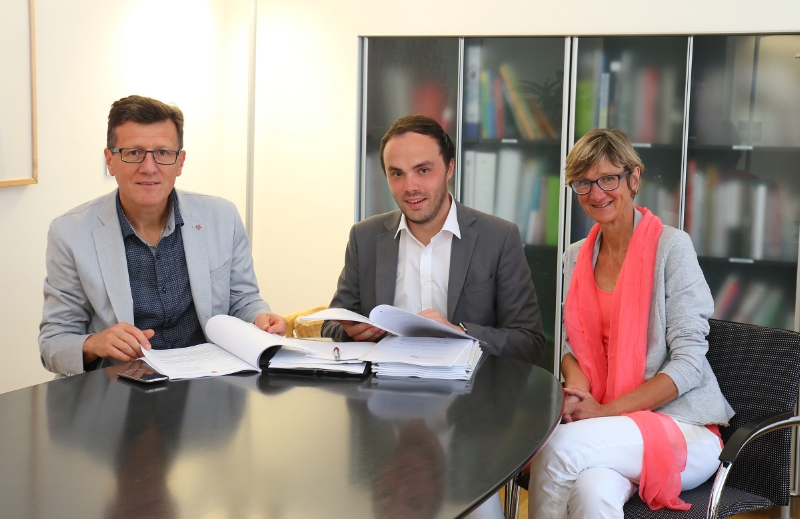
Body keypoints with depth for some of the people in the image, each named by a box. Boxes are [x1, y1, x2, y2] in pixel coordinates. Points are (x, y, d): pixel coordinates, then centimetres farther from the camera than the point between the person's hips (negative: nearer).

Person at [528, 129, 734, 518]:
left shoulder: (671, 247, -6)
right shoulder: (577, 257, 12)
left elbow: (689, 360, -10)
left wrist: (606, 410, -16)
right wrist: (576, 383, -7)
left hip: (683, 428, -3)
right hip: (604, 421, 3)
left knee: (562, 443, -32)